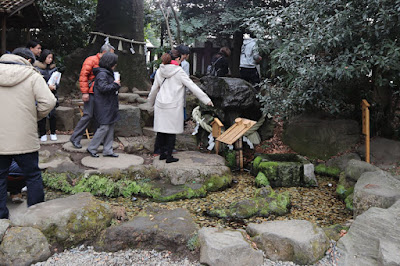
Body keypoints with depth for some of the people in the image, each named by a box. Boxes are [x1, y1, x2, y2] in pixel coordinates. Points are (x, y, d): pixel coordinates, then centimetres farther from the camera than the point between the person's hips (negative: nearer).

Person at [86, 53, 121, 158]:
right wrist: (115, 84, -13)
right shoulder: (102, 74, -14)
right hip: (104, 106, -10)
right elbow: (103, 88, -24)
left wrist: (116, 85, 8)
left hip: (110, 105, 10)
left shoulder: (108, 73, 17)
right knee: (104, 127, -8)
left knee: (111, 127, 10)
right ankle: (91, 148, 6)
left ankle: (108, 150, 16)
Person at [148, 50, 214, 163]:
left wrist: (151, 101, 32)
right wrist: (206, 99, -5)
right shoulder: (179, 71, -9)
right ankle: (169, 156, 7)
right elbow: (192, 86, -9)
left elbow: (154, 88, 15)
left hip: (160, 104, 6)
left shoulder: (160, 71, 7)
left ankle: (162, 153, 22)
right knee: (172, 131, 3)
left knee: (161, 129, 13)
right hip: (173, 106, -6)